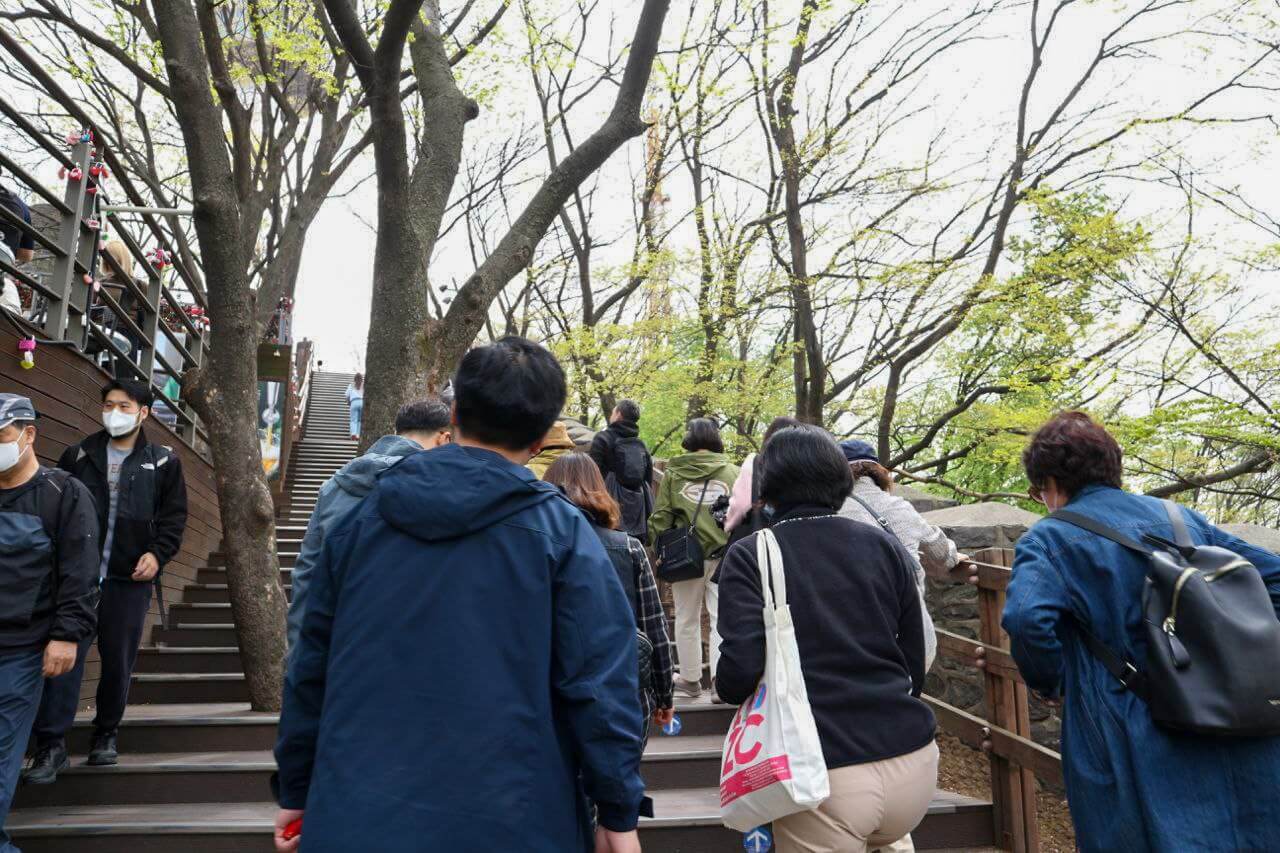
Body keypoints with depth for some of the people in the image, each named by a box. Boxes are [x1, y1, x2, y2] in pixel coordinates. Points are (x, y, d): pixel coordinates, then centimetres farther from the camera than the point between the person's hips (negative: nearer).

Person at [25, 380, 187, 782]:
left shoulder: (163, 462, 4)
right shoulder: (77, 455, 8)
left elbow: (174, 516, 3)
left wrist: (157, 553, -10)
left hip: (130, 578, 0)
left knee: (118, 660, 9)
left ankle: (106, 734, 26)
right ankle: (52, 745, 3)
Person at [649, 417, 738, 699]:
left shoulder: (673, 473, 2)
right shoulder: (733, 472, 4)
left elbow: (661, 517, 0)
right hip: (724, 555, 0)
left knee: (687, 620, 13)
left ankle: (690, 680, 23)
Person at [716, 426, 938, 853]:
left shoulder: (749, 556, -5)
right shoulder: (885, 546, 5)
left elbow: (738, 674, -15)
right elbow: (915, 667, 10)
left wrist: (727, 685, 8)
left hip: (824, 777, -4)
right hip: (912, 765, 4)